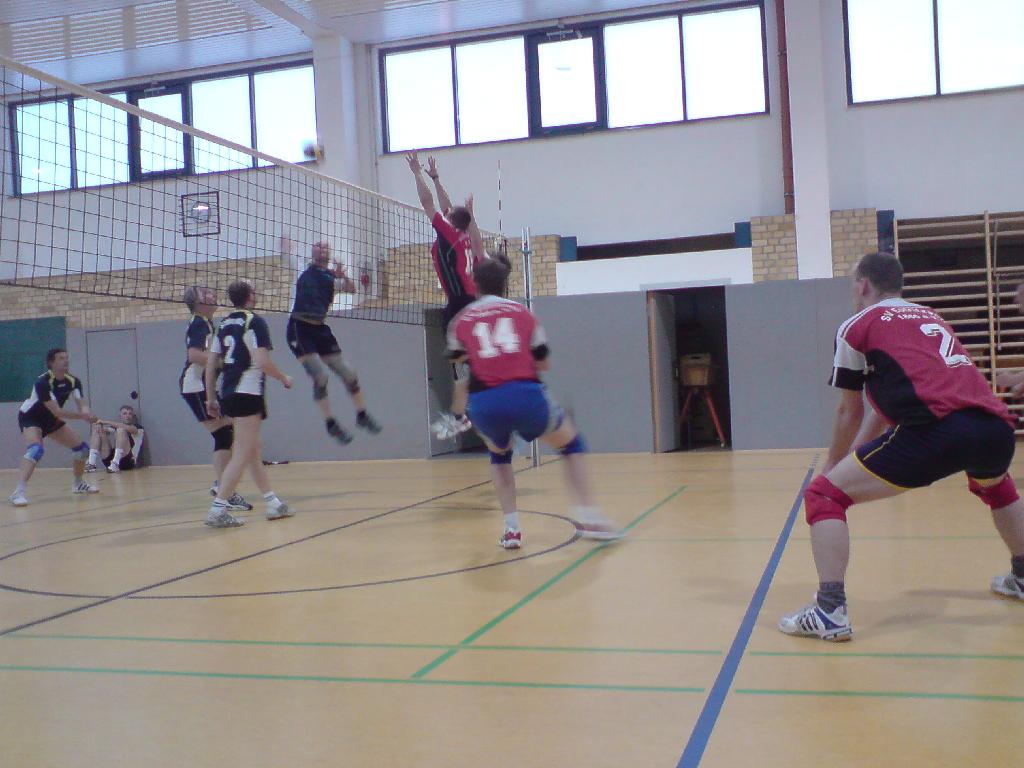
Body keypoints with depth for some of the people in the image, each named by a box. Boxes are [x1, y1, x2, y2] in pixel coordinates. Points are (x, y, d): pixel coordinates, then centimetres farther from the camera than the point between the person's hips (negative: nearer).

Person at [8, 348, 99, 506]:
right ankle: (18, 492, -41)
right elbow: (56, 411, -36)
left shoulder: (73, 381, -11)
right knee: (36, 449, -34)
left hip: (50, 420, 7)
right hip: (30, 418, -7)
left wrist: (87, 413, -39)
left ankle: (78, 484, 28)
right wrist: (82, 416, -42)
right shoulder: (43, 382, -30)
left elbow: (82, 405, -16)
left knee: (82, 447, 5)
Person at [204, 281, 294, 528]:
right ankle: (218, 509, -12)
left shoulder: (224, 325, 14)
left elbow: (210, 365, 12)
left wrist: (211, 399, 17)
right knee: (243, 454, -7)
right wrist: (284, 379, 0)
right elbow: (263, 362, -16)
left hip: (228, 394, 8)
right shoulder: (255, 322, -7)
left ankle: (273, 503, 23)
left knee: (253, 449, 16)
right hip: (248, 393, -8)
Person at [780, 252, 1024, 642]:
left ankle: (829, 610, -9)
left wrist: (833, 466, 35)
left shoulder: (857, 326, 14)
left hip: (938, 431, -7)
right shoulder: (931, 318, 32)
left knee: (824, 495, 3)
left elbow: (850, 412, 20)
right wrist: (853, 457, 45)